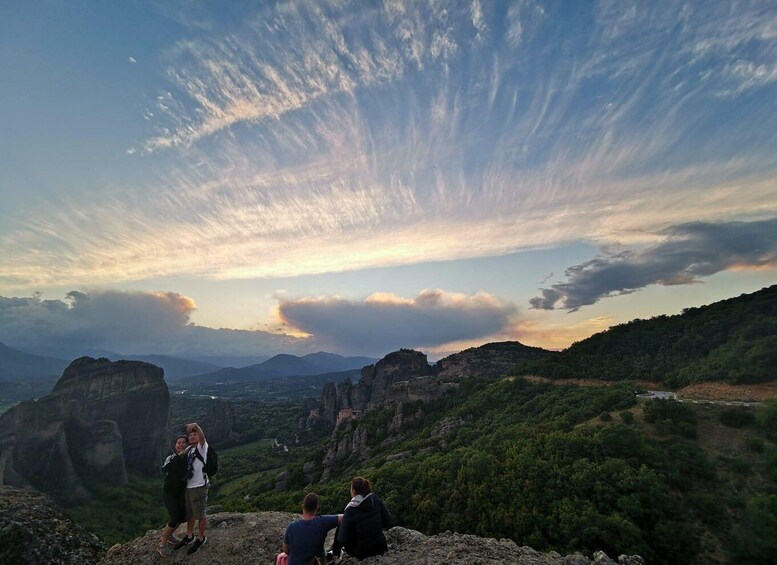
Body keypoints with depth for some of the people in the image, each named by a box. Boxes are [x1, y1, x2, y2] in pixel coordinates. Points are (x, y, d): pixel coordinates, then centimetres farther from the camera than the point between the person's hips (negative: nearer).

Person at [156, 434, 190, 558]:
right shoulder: (171, 457, -17)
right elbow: (165, 469, -38)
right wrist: (180, 454, -43)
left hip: (181, 492, 5)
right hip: (169, 492, -5)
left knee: (183, 517, 12)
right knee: (174, 518, -12)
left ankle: (168, 534, 36)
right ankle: (162, 545, 5)